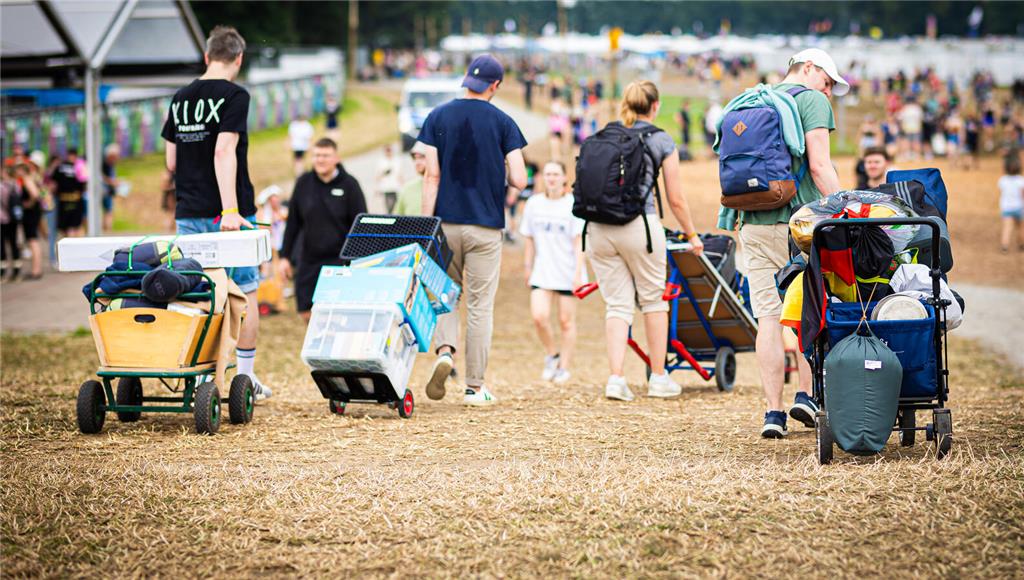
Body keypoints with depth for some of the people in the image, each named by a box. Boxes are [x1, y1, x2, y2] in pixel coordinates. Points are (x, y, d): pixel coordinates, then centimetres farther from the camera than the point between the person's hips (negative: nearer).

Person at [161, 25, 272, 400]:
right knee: (245, 292, 6)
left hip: (188, 212, 5)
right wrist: (231, 209, -24)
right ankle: (246, 379, 9)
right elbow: (224, 151, -19)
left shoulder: (181, 99, 10)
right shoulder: (234, 96, -8)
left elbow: (171, 161, 12)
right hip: (228, 213, -5)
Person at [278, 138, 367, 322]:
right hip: (308, 260, 3)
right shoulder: (304, 182, 5)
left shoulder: (349, 184, -3)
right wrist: (285, 256, 7)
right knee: (306, 313, 2)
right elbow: (293, 222, 10)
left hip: (340, 259, -3)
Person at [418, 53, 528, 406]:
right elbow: (519, 180, -7)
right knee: (480, 306, 4)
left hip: (445, 223, 1)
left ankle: (445, 350, -11)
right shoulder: (503, 122, -2)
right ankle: (475, 387, 5)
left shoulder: (438, 117, 1)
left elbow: (432, 175, -3)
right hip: (486, 227, -1)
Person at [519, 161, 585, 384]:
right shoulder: (534, 204, 7)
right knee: (539, 316, -12)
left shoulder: (573, 204, -5)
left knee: (566, 321, 4)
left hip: (567, 272, -3)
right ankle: (552, 354, 13)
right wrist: (527, 267, 14)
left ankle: (564, 367, 16)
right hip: (542, 271, 3)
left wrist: (578, 273, -11)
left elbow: (579, 242, -6)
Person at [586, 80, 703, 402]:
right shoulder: (662, 141, 3)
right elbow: (676, 200, 4)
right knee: (653, 299, 12)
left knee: (617, 303, 8)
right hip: (639, 225, -3)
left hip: (598, 228, 3)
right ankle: (658, 379, 18)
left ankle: (616, 378, -3)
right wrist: (691, 234, 18)